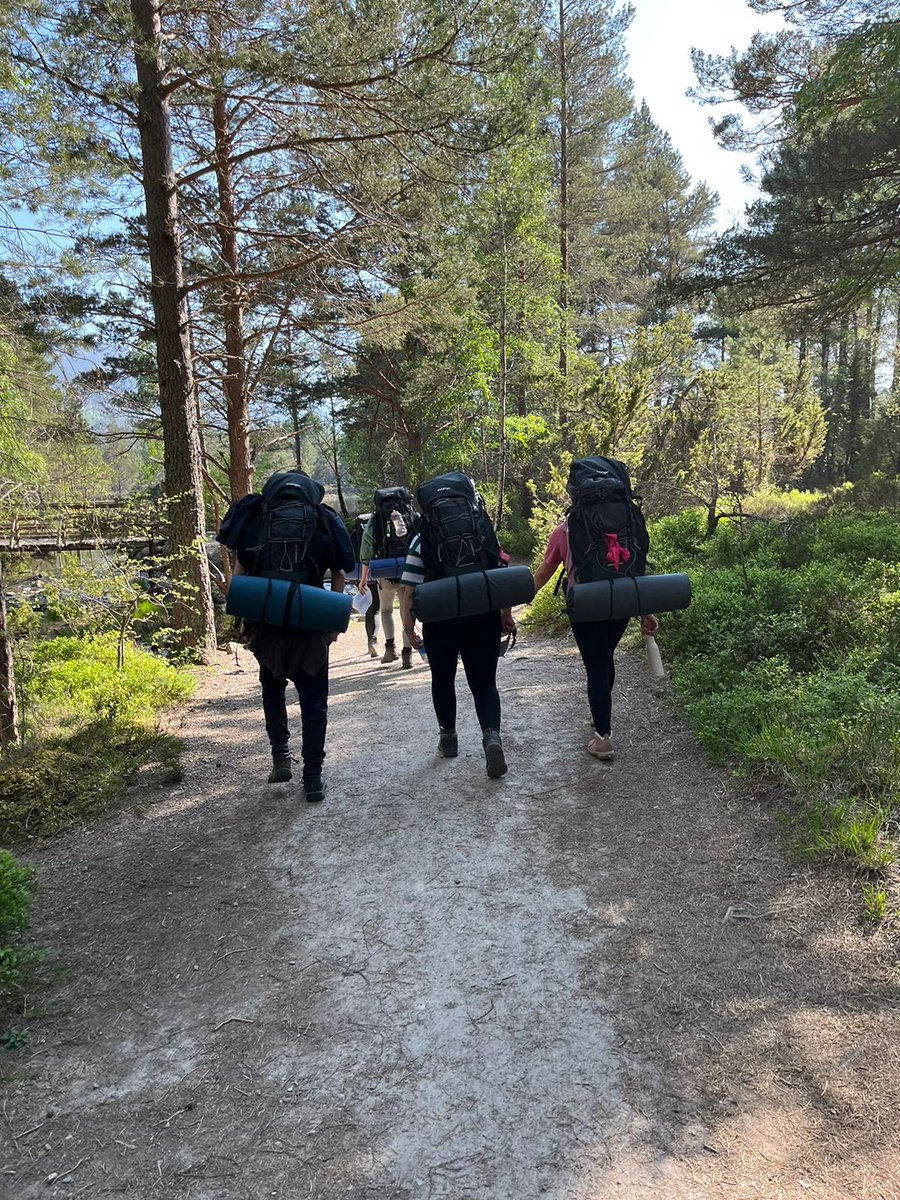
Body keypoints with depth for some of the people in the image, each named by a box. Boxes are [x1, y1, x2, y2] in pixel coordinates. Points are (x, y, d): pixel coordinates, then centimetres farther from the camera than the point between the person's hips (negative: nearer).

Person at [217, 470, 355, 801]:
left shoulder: (256, 517, 6)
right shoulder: (325, 520, 6)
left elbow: (240, 569, 3)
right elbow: (339, 574, 4)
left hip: (265, 621, 1)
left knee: (272, 686, 24)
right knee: (313, 698, 9)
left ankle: (280, 755, 17)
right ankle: (313, 777, 9)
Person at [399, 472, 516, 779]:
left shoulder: (423, 539, 0)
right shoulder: (484, 529, 6)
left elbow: (408, 590, -5)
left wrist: (409, 630, 3)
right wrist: (506, 616, 16)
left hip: (440, 622, -1)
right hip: (484, 618, 1)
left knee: (443, 680, 21)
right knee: (484, 682, 10)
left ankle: (448, 737, 33)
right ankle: (492, 736, -13)